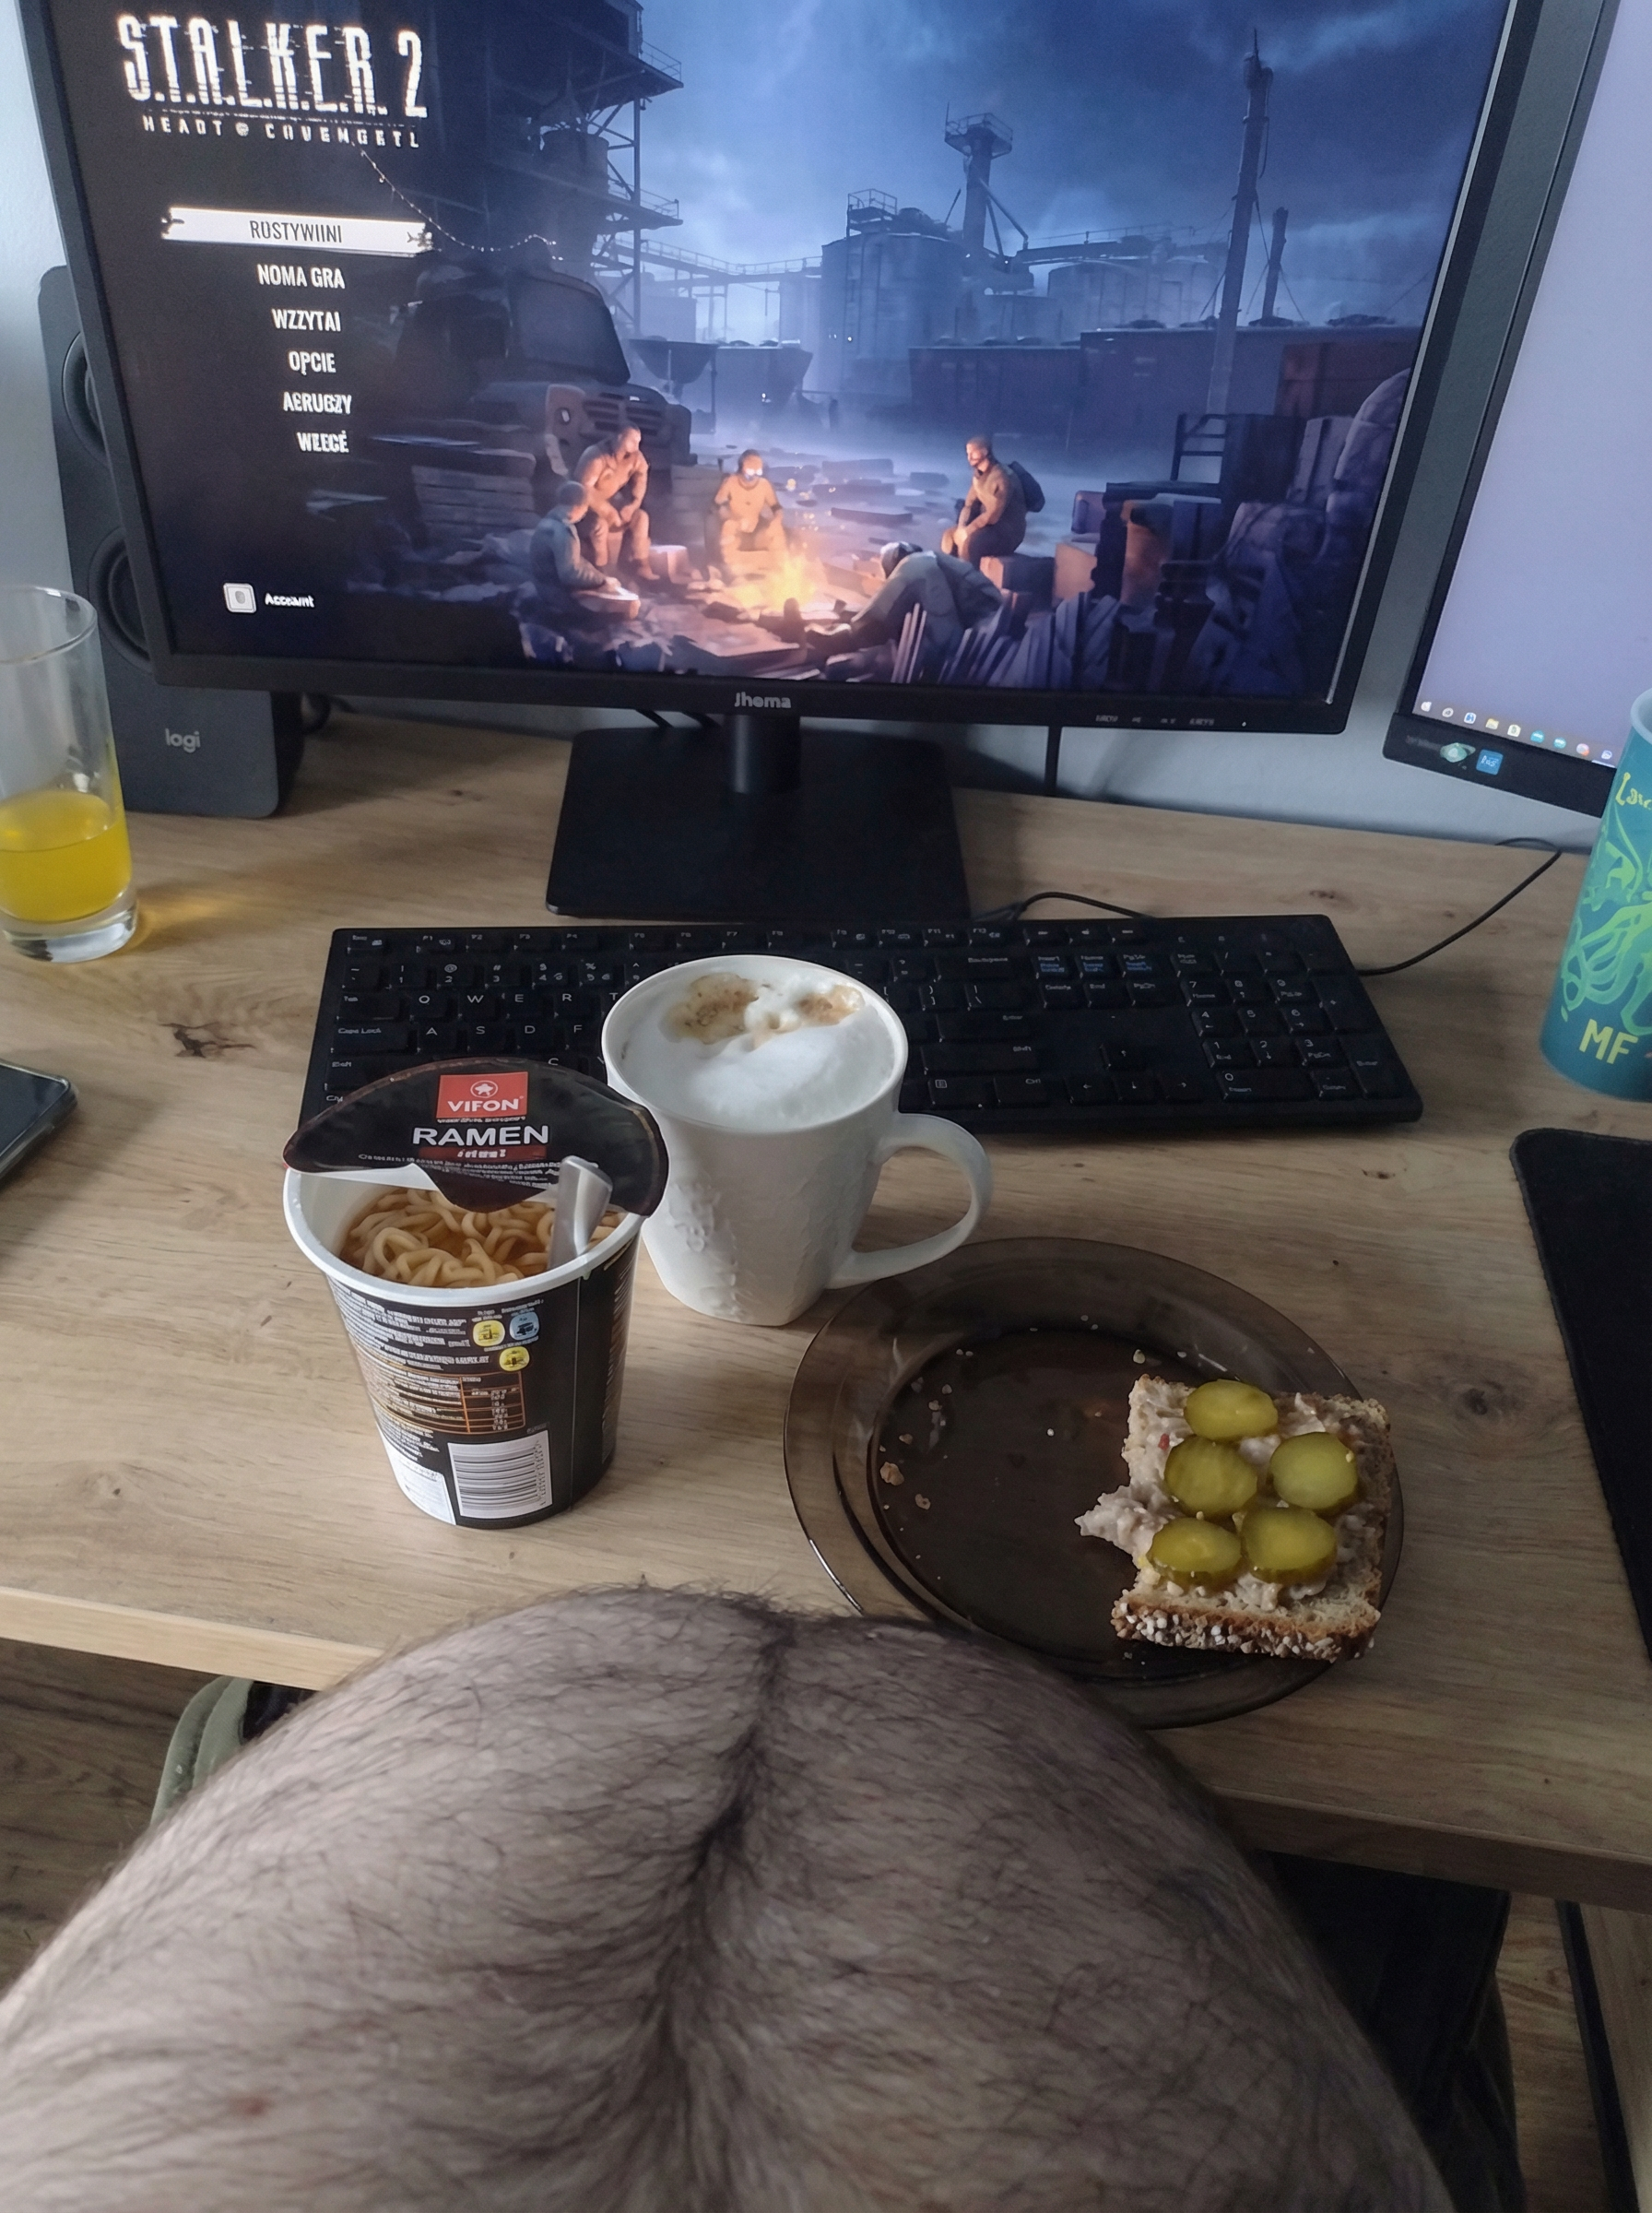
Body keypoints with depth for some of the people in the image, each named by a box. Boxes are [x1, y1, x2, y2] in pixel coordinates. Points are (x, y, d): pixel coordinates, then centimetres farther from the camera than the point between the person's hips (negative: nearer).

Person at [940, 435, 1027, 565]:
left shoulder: (1002, 477, -22)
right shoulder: (978, 474, 5)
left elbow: (993, 515, -26)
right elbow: (970, 504, 5)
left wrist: (967, 531, -23)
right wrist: (961, 527, -14)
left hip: (1008, 530, -9)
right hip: (988, 522, 9)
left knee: (970, 541, -32)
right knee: (950, 535, -2)